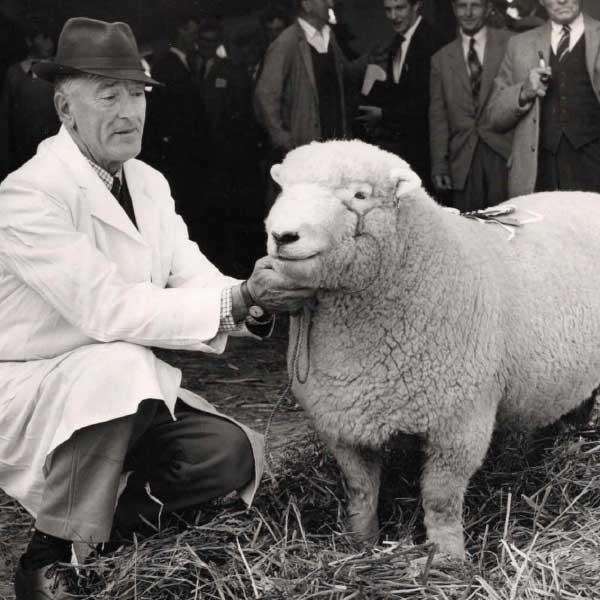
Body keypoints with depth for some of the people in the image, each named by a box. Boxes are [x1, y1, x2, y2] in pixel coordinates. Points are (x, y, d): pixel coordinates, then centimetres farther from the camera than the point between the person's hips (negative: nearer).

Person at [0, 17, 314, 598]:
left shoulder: (149, 183, 4)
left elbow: (196, 281, -4)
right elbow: (106, 308, -31)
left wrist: (256, 298, -26)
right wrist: (239, 300, -35)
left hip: (125, 394, 7)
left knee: (236, 455, -10)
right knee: (120, 365, -37)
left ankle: (92, 515, 8)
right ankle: (54, 550, -18)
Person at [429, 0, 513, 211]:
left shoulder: (509, 43, 4)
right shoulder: (441, 59, 12)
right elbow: (438, 116, 11)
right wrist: (439, 165, 4)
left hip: (504, 152, -2)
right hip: (463, 160, 2)